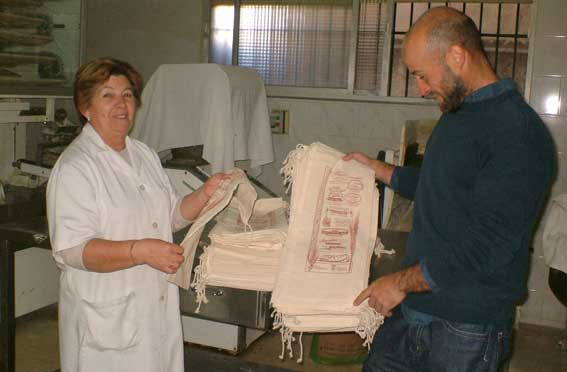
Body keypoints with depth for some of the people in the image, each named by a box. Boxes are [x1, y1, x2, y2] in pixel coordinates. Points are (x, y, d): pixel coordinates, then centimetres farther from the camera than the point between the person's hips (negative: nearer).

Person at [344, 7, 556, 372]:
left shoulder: (519, 135, -20)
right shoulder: (457, 115, 10)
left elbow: (487, 248, -24)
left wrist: (402, 282, -16)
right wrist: (374, 168, 24)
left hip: (466, 328, -8)